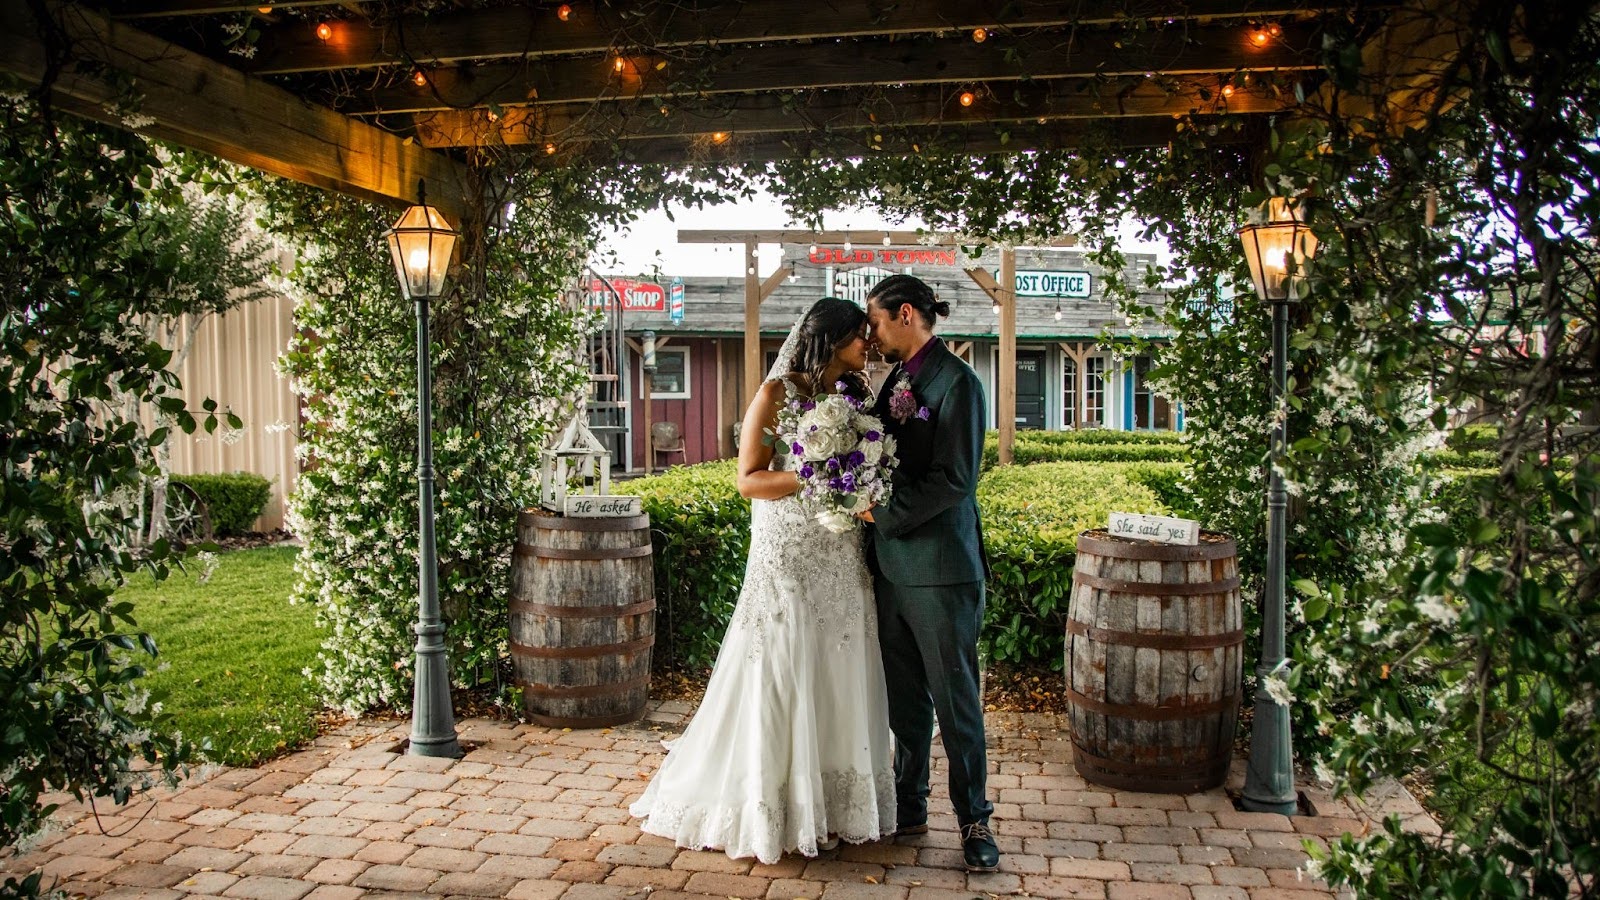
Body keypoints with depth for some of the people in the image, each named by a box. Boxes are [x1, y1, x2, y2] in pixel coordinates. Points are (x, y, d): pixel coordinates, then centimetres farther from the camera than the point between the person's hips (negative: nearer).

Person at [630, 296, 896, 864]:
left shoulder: (855, 396, 11)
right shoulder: (778, 394, -6)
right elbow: (749, 479, -9)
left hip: (843, 562, 6)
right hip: (790, 559, -6)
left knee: (839, 680, 8)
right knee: (779, 682, 0)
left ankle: (834, 804, 21)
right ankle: (767, 811, 13)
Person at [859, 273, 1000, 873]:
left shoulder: (955, 381, -12)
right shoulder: (897, 380, 14)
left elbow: (955, 478, -19)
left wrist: (885, 514, -14)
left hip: (940, 566, -8)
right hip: (893, 565, 8)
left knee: (955, 698, 3)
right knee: (905, 696, 16)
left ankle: (973, 818, 17)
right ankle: (908, 807, 28)